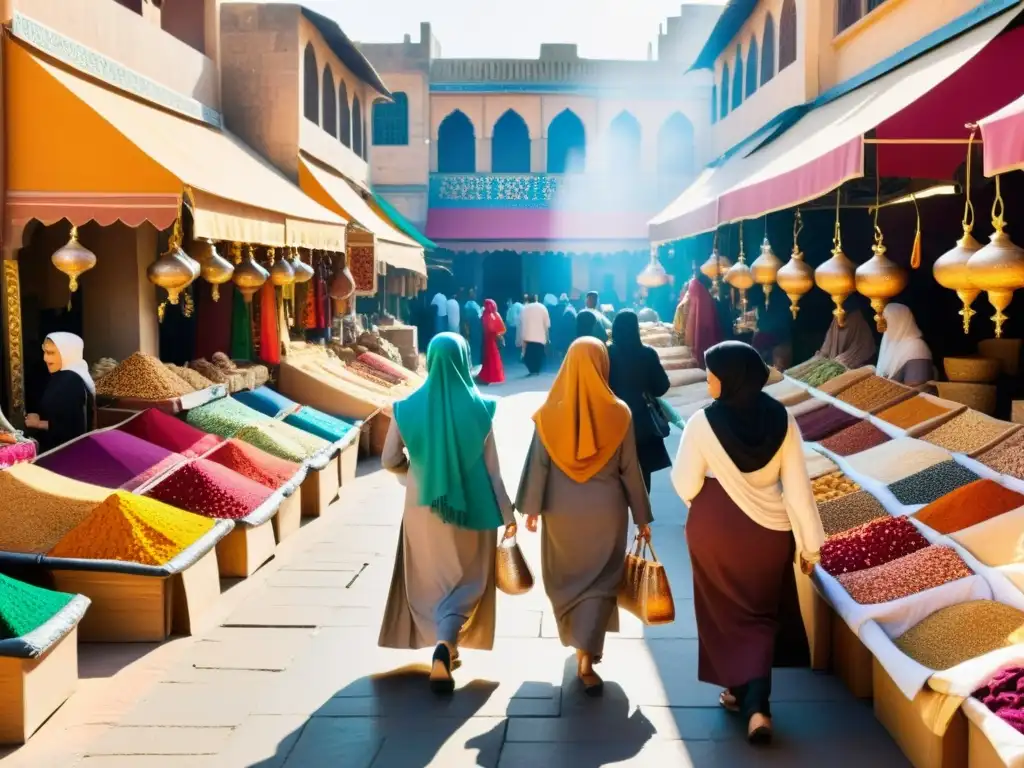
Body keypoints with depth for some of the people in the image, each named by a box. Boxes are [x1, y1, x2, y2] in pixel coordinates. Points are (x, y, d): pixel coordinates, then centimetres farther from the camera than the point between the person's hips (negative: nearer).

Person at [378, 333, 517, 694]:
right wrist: (507, 514, 2)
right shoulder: (478, 408, -11)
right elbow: (492, 469, -7)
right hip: (470, 507, -1)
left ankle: (444, 646, 26)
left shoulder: (409, 407, -7)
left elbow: (390, 460, -3)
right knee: (466, 580, 10)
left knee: (430, 579, 18)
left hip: (423, 507, 1)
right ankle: (445, 645, -12)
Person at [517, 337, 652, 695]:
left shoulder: (549, 412, -10)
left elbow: (538, 465, -5)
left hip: (562, 509, 1)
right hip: (605, 509, -1)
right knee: (599, 580, 9)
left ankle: (580, 643, 36)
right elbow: (630, 470, -6)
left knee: (567, 577, 21)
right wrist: (642, 516, 3)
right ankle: (586, 657, 0)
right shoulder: (618, 413, -12)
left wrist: (532, 507, 6)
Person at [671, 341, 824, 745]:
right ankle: (756, 704, 7)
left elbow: (685, 485, -11)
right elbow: (798, 485, -7)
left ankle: (740, 691, 27)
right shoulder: (781, 419, -10)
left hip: (714, 528, -2)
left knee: (726, 611, 18)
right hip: (769, 528, 2)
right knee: (762, 612, 17)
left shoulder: (703, 422, -18)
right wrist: (810, 540, 1)